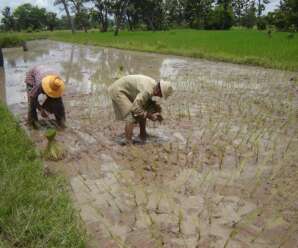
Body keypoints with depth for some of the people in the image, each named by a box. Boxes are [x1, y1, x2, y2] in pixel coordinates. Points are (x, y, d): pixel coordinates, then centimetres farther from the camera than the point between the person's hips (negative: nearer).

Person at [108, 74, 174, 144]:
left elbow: (147, 101, 11)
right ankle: (128, 143, -16)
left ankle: (143, 135, 24)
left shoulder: (154, 84, -3)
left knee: (143, 111, 10)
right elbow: (135, 108, -32)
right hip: (118, 90, -10)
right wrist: (150, 116, -22)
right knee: (131, 116, -20)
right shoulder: (147, 90, -32)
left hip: (127, 91, 10)